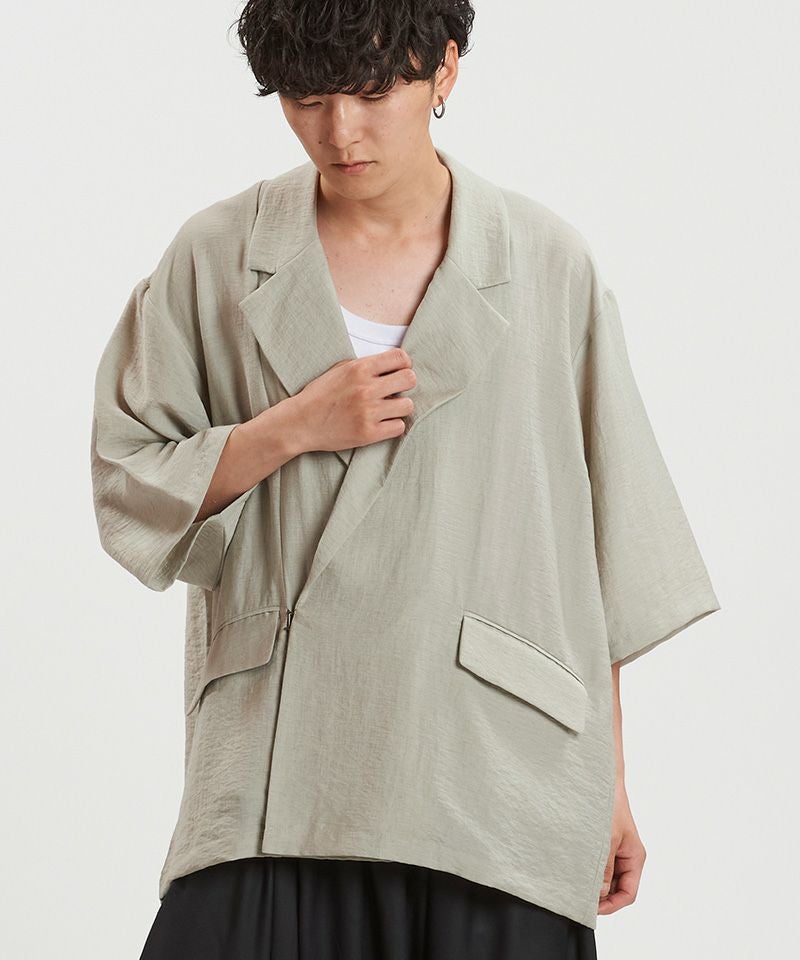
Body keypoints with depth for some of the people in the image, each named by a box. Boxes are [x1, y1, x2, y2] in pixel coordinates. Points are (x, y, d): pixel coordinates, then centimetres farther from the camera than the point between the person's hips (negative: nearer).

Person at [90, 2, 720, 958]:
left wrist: (609, 781, 7)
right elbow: (126, 486, 9)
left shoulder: (545, 261, 5)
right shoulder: (219, 257, 6)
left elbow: (598, 534, 8)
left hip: (493, 775, 0)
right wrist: (291, 428, -7)